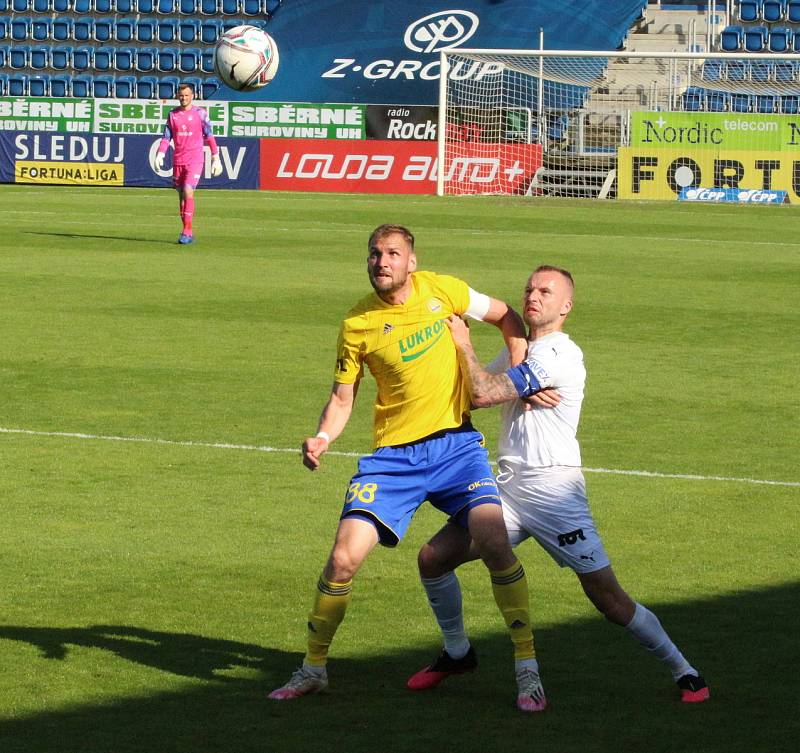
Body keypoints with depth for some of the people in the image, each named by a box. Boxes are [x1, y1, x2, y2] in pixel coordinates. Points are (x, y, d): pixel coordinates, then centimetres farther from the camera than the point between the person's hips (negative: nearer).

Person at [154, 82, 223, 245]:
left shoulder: (200, 113, -1)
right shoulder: (172, 114, 9)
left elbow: (209, 137, 3)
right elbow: (166, 137, 10)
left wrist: (215, 158, 1)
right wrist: (160, 155, -3)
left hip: (195, 160, -4)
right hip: (178, 160, 4)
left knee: (188, 192, -17)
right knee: (181, 195, 7)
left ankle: (187, 231, -17)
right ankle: (187, 232, 15)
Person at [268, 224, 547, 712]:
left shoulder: (439, 289, -2)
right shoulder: (357, 325, -3)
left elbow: (505, 316, 12)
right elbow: (342, 398, 6)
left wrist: (520, 368, -2)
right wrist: (322, 438, -13)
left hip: (455, 444, 0)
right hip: (393, 455, 0)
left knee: (495, 545, -19)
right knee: (343, 559, -9)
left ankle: (528, 670, -5)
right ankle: (313, 669, 13)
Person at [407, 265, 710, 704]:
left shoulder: (559, 355, -13)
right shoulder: (519, 352, 17)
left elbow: (483, 393, -17)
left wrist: (463, 343, -3)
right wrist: (519, 390, -5)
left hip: (553, 490, -8)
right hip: (508, 486, 8)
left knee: (608, 598, -10)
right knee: (432, 558, 0)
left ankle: (683, 671, 4)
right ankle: (456, 653, 20)